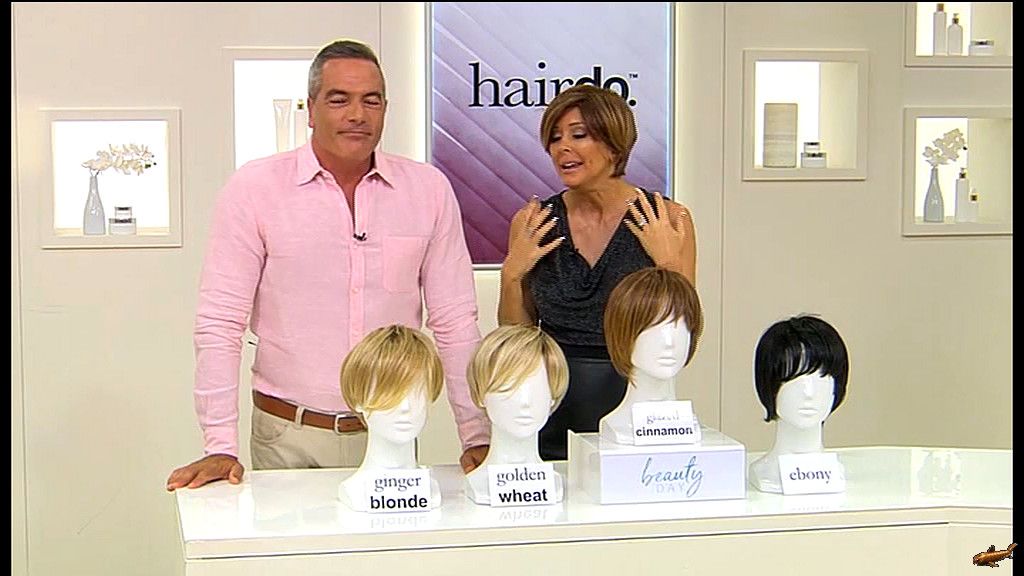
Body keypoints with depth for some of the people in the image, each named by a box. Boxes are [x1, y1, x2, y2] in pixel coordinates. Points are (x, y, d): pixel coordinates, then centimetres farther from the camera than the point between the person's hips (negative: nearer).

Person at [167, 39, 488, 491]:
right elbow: (220, 323, -6)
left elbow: (455, 322, 4)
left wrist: (478, 437, -1)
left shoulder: (429, 190, 2)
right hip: (288, 439, -2)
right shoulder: (254, 188, -4)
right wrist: (221, 447, -12)